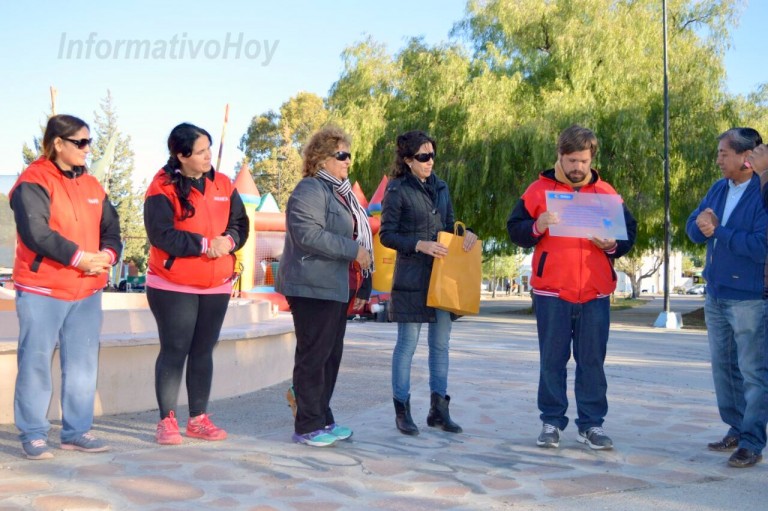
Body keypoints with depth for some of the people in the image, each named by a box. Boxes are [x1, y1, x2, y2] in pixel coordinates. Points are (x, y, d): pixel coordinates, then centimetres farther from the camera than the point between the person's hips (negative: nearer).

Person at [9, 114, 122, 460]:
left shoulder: (91, 184, 13)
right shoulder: (33, 182, -8)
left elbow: (111, 228, 10)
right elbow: (36, 232, -20)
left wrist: (106, 255, -10)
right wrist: (79, 257, -20)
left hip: (87, 291, 7)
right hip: (41, 291, -6)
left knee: (83, 363, 8)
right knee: (36, 362, 0)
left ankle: (77, 431, 19)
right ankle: (33, 435, 12)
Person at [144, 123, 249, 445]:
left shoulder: (222, 185, 6)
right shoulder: (163, 188, -9)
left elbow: (240, 224, 6)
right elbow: (161, 234, -18)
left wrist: (228, 241, -15)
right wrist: (204, 244, -20)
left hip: (216, 285, 5)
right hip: (172, 286, -5)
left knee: (203, 352, 10)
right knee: (174, 352, 0)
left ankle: (198, 419, 20)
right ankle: (167, 421, 9)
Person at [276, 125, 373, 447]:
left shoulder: (340, 192, 22)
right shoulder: (310, 190, -10)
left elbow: (354, 236, 27)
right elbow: (309, 234, -23)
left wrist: (362, 286, 21)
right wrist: (353, 250, -19)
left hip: (338, 288, 10)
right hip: (313, 287, -10)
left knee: (331, 355, 12)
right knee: (314, 356, -5)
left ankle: (322, 418, 22)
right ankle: (308, 427, 2)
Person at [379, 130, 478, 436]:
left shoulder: (441, 187, 13)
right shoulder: (397, 191, -5)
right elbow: (386, 235, -7)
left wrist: (466, 233, -3)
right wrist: (419, 244, -19)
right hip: (411, 276, -6)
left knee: (441, 343, 9)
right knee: (407, 343, 1)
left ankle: (438, 409, 19)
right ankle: (402, 411, 11)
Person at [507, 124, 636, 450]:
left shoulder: (606, 193, 9)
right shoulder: (539, 189, 4)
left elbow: (629, 233, 12)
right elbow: (515, 230, 2)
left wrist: (612, 245, -9)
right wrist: (537, 227, -18)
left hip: (595, 292, 2)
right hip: (551, 291, -1)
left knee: (592, 360, 6)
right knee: (552, 359, 6)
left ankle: (591, 424, 17)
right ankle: (551, 423, 17)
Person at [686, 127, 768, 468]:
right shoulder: (719, 189, 8)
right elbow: (693, 230, 8)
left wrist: (718, 231, -18)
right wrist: (701, 224, -14)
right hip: (716, 295, 8)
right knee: (723, 368, 16)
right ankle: (736, 430, 29)